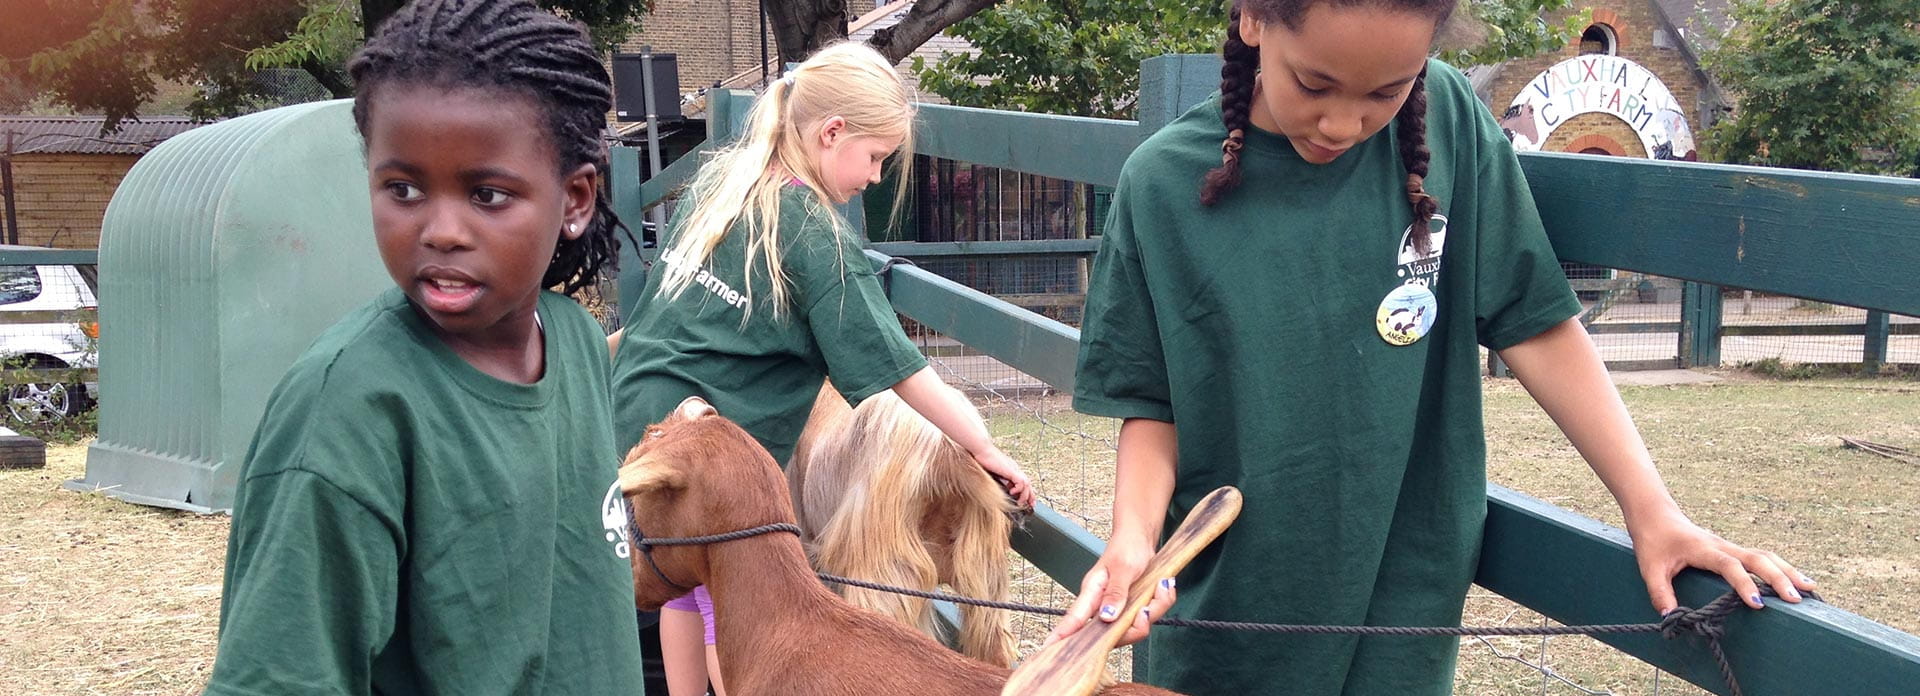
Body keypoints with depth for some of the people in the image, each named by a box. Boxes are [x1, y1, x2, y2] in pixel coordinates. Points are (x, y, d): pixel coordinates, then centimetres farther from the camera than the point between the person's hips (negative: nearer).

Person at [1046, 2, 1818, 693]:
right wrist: (1133, 540, -20)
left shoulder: (1448, 124, -7)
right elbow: (1152, 405, -3)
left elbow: (1534, 325, -4)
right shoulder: (1165, 182, -9)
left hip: (1399, 613, 0)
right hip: (1220, 617, 0)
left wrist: (1651, 509, -9)